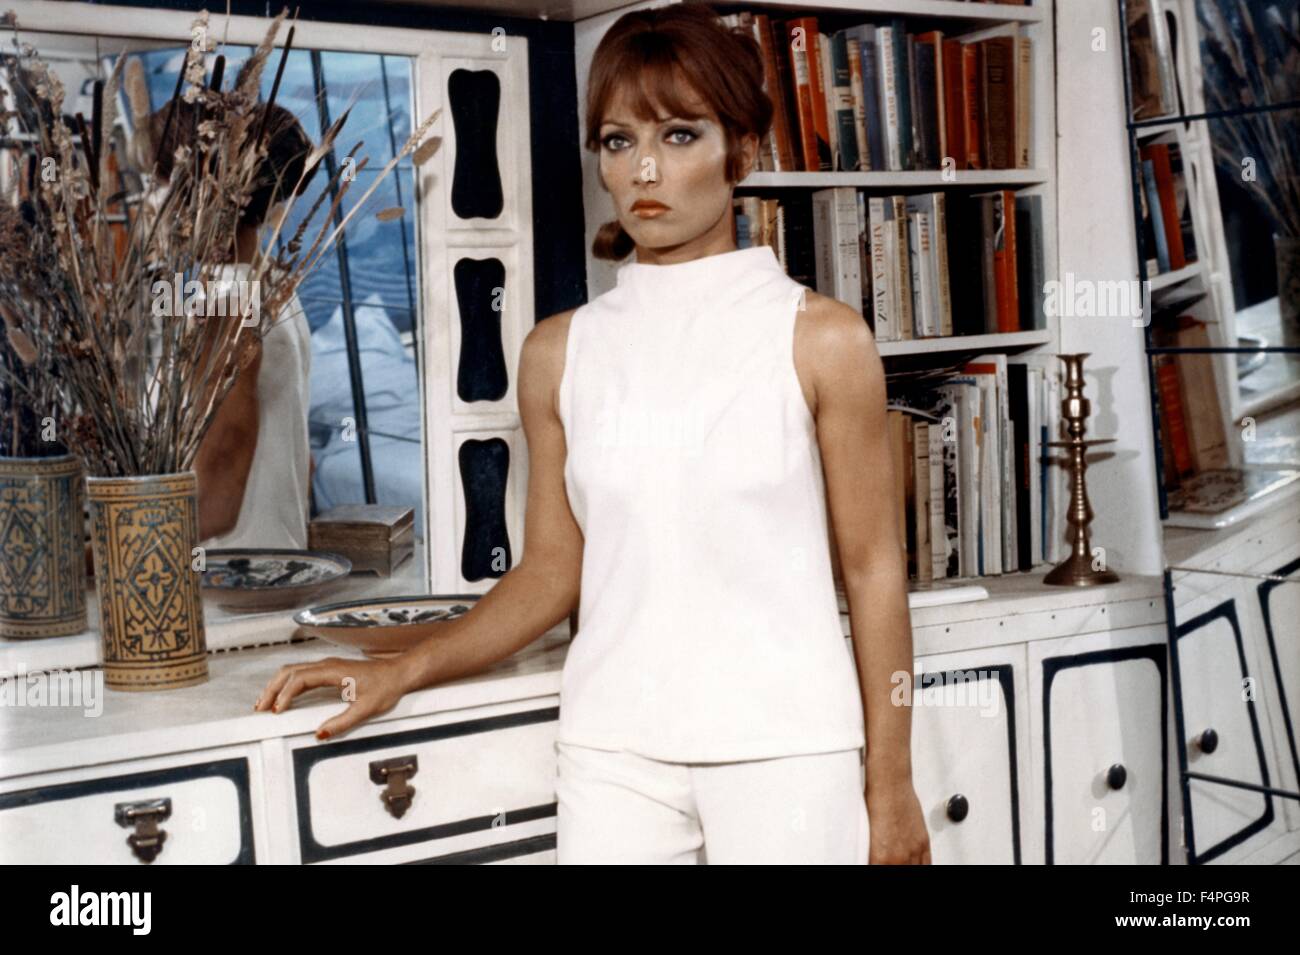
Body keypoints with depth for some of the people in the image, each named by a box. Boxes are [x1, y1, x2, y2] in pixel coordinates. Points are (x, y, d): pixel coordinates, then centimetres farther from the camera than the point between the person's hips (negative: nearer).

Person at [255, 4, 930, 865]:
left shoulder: (822, 340, -4)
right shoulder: (559, 353, 4)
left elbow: (874, 568, -1)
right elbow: (550, 571, 9)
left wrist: (891, 789, 0)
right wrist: (403, 672, -1)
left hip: (786, 747, -2)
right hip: (613, 749, 2)